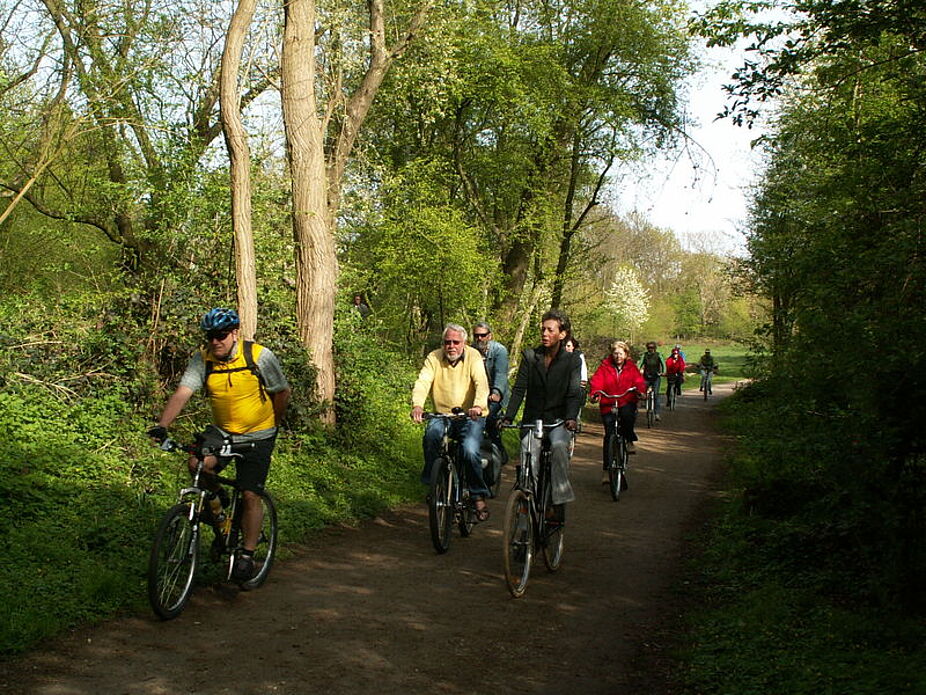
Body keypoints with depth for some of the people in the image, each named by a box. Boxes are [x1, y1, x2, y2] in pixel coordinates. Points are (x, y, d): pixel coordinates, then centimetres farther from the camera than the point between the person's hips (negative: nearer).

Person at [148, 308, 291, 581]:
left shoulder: (259, 356, -17)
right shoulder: (202, 360, -10)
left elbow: (282, 392, -5)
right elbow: (182, 394, -20)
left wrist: (274, 425, 5)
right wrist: (161, 426, -33)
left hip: (258, 436, -3)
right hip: (222, 431, 3)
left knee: (250, 495, -7)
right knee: (197, 463, -25)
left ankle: (247, 556, 6)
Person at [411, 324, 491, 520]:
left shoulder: (473, 356, -5)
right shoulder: (434, 358, 1)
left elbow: (481, 383, -19)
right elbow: (422, 382, -13)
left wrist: (478, 406, -40)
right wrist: (417, 405, -34)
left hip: (470, 417, -1)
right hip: (443, 415, 2)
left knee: (470, 450, -25)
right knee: (432, 432, -31)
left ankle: (478, 496, -2)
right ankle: (432, 484, -14)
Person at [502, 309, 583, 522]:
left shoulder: (572, 360, -1)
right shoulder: (530, 356, 3)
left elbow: (574, 392, -10)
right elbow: (518, 389, -1)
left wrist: (571, 417, -29)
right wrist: (508, 417, -14)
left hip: (559, 420, -2)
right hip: (533, 419, 2)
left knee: (559, 447, -29)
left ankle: (560, 502, -21)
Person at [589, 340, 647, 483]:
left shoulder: (631, 368, 9)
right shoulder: (604, 367, 3)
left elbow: (639, 381, -2)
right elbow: (596, 381, -7)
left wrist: (640, 390, -24)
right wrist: (595, 393, -27)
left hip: (627, 403, 0)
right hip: (608, 405, 0)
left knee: (628, 415, -35)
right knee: (609, 435, -6)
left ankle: (630, 441, -8)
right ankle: (606, 470, 0)